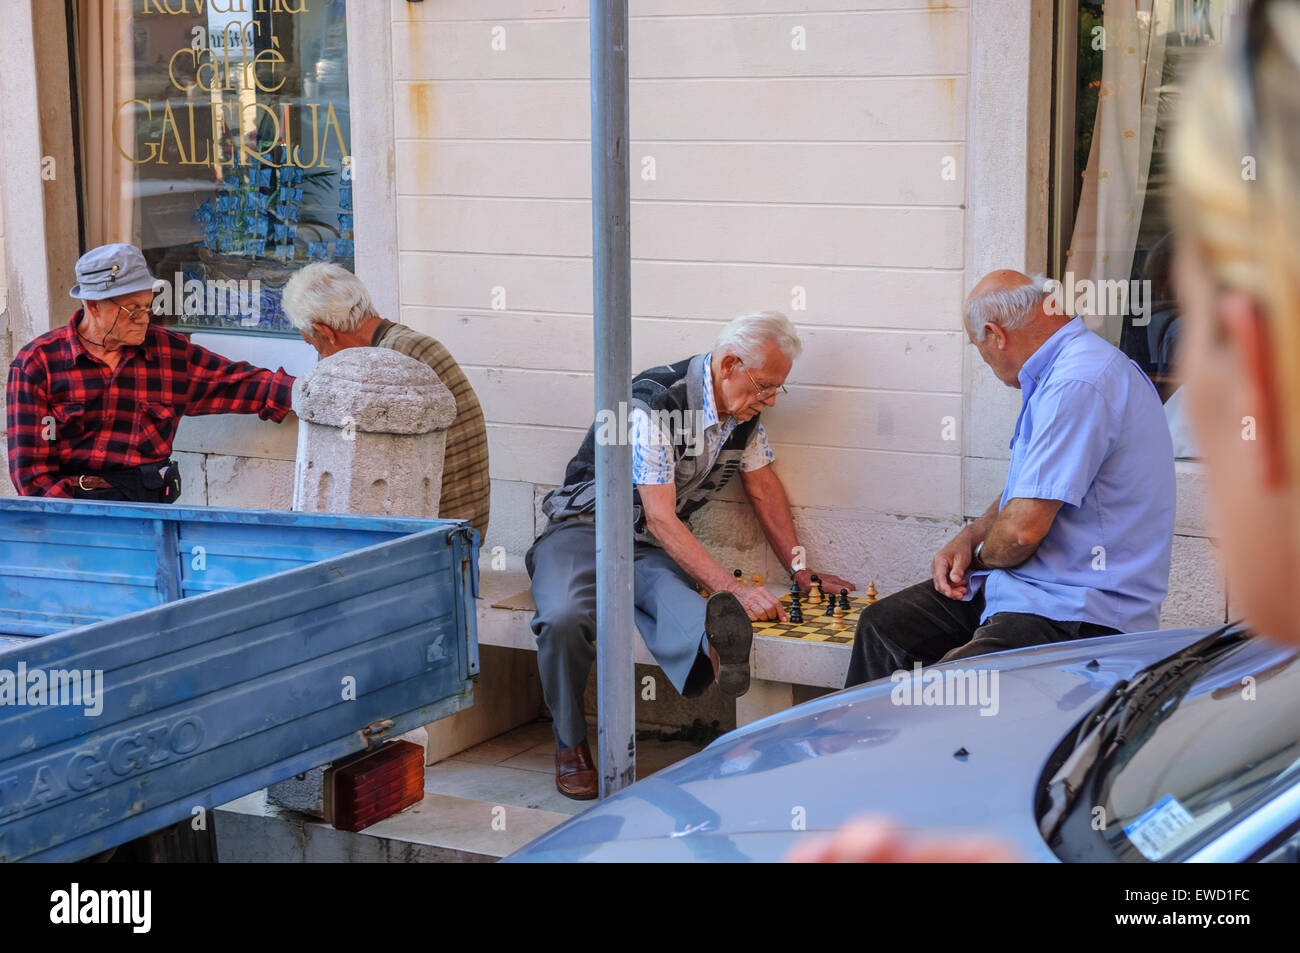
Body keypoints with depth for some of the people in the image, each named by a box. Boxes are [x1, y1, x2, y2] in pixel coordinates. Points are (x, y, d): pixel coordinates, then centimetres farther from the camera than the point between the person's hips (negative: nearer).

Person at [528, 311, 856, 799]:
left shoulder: (744, 414, 2)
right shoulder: (652, 403, -22)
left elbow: (763, 486, 18)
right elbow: (661, 519, -26)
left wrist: (801, 571, 14)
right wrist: (732, 588, -34)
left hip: (655, 554, 5)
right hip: (585, 531, -5)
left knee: (671, 595, -36)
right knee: (564, 619, -38)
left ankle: (713, 644, -69)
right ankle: (570, 744, -20)